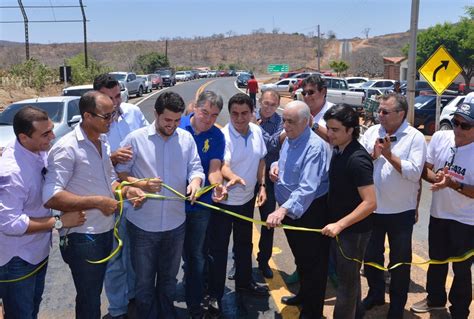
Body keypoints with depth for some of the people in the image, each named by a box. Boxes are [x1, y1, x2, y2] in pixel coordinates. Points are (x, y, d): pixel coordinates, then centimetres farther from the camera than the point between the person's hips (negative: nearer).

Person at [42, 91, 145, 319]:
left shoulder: (103, 142, 7)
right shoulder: (67, 148, -19)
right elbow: (51, 197, -26)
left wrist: (126, 190, -3)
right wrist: (98, 202, -25)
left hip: (105, 231, 8)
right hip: (82, 238, -7)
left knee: (95, 294, 24)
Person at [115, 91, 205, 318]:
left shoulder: (186, 138, -1)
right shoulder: (135, 139, -10)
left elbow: (196, 168, 0)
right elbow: (119, 173, -6)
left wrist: (195, 181, -23)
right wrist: (142, 184, -22)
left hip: (175, 223, 3)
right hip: (142, 224, -3)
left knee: (169, 278, 23)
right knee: (144, 281, 14)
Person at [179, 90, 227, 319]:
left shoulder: (217, 137, -6)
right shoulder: (178, 126, -8)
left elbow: (214, 169, -13)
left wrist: (218, 186, -35)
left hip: (199, 204, 0)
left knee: (196, 255, 9)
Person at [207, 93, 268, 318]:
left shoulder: (256, 131, -4)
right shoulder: (223, 135, -23)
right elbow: (222, 165, -37)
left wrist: (262, 185, 5)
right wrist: (233, 177, -58)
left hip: (247, 199, 6)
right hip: (224, 201, -6)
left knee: (244, 244, 23)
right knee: (218, 249, 4)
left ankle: (244, 282, 43)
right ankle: (215, 295, 19)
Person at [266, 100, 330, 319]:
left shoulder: (315, 146, -26)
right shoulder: (288, 139, 3)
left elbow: (307, 188, -36)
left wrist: (283, 210, -48)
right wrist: (276, 166, -2)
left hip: (310, 211, -9)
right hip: (288, 208, 9)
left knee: (313, 261, 8)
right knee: (299, 257, 25)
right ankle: (304, 295, 47)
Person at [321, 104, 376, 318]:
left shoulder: (357, 159, -26)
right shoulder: (338, 150, -1)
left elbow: (370, 203, -29)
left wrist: (339, 224, -29)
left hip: (353, 229, -9)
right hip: (340, 225, 9)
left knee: (346, 279, 6)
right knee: (348, 275, 24)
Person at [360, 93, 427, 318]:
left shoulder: (415, 137, -10)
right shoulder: (371, 132, 1)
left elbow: (414, 173, -19)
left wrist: (389, 155, -22)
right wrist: (373, 155, -18)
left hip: (401, 211, -4)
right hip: (372, 207, 4)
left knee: (400, 261, 12)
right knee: (371, 255, 19)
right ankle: (375, 293, 42)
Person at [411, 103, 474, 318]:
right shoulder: (440, 138, -8)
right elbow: (425, 170, -1)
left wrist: (452, 183, -31)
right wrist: (435, 178, -21)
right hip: (438, 214, 5)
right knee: (436, 261, 23)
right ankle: (435, 299, 47)